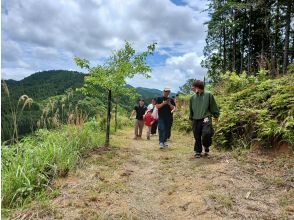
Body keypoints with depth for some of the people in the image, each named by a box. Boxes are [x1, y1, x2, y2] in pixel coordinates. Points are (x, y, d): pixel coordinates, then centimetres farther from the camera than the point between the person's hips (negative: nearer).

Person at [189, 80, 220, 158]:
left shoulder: (208, 95, 1)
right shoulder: (193, 98, 10)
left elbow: (213, 107, 7)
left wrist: (216, 116, 9)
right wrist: (191, 118, 22)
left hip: (206, 119, -3)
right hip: (196, 120, 4)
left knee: (206, 134, -20)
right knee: (197, 137, 7)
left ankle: (206, 147, 9)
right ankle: (198, 151, 23)